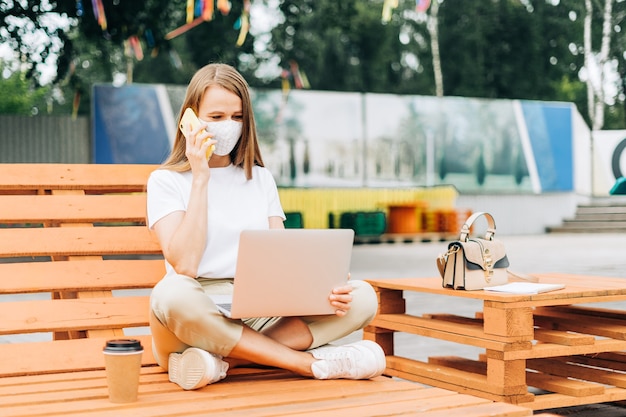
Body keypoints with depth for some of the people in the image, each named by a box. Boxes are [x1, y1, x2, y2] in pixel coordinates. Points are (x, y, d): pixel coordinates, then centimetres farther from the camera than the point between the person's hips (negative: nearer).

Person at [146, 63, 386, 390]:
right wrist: (200, 179, -10)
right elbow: (183, 266, -11)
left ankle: (223, 359, -27)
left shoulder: (261, 179, 18)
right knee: (173, 293, -39)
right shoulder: (166, 181, 4)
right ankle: (311, 363, -28)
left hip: (261, 316, 4)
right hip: (197, 319, -4)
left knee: (361, 298, -16)